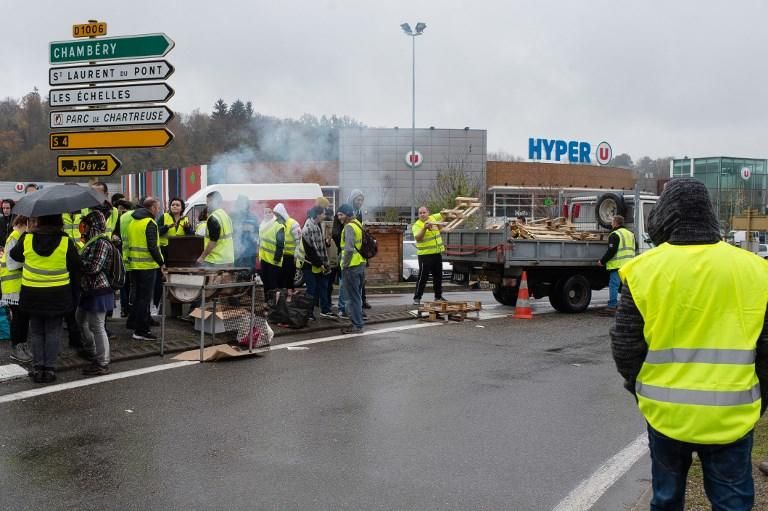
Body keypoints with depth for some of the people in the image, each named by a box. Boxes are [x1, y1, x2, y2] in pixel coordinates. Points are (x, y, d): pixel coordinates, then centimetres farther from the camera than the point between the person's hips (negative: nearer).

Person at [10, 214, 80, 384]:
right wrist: (73, 283, 14)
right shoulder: (66, 241, -12)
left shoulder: (26, 239, -9)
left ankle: (37, 367, 15)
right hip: (57, 294, -1)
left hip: (32, 293, 1)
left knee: (36, 331, 14)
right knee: (53, 331, 9)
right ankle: (50, 368, 9)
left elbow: (15, 255, 10)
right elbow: (76, 268, -4)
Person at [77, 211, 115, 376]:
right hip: (88, 289, 11)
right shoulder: (92, 241, 12)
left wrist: (77, 261, -13)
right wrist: (79, 260, 3)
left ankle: (102, 363, 4)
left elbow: (94, 267, -23)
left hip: (98, 290, -11)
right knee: (81, 319, 26)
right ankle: (90, 349, 44)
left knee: (97, 326, -4)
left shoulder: (101, 243, -19)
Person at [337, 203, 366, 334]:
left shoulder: (349, 227, -15)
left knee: (352, 297, -4)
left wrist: (344, 265, -15)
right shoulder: (358, 224, 14)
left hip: (352, 266, -10)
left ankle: (356, 325, -1)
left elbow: (349, 249, -24)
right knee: (357, 296, 16)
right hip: (361, 264, 10)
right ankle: (357, 322, 23)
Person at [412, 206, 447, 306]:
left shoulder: (433, 218, 6)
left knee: (438, 276, 15)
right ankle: (417, 298, -1)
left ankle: (438, 296, 27)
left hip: (437, 253, 6)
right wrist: (425, 228, -39)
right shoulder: (417, 225, -12)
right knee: (423, 277, -7)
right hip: (425, 254, -6)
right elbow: (418, 238, -28)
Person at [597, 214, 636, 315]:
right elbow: (633, 250, 26)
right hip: (629, 264, 8)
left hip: (617, 265, -8)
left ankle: (612, 307, -8)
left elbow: (611, 251, -14)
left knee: (614, 285, -6)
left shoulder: (615, 235, -9)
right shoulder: (630, 234, 19)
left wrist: (602, 261, -5)